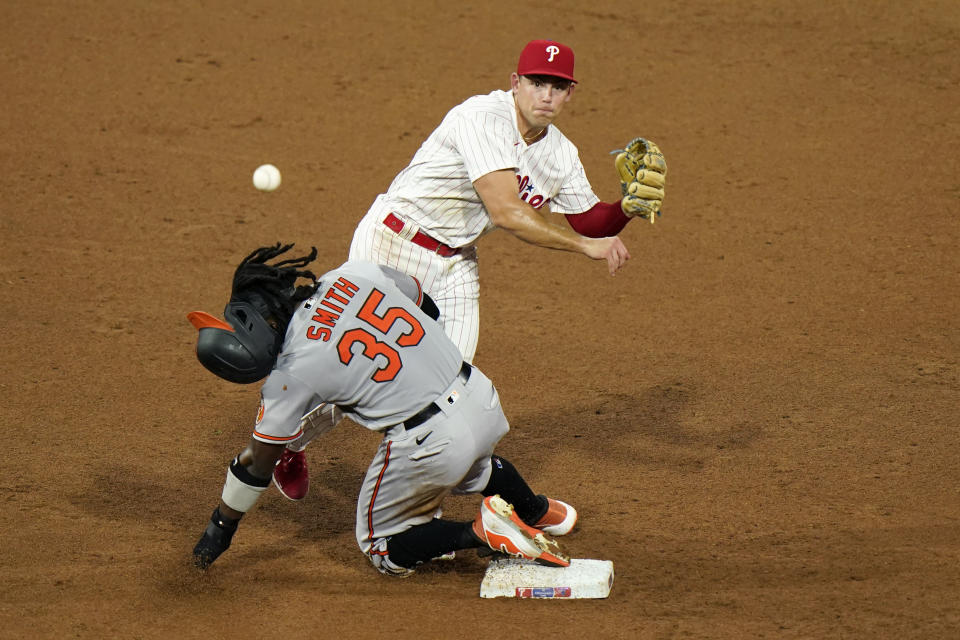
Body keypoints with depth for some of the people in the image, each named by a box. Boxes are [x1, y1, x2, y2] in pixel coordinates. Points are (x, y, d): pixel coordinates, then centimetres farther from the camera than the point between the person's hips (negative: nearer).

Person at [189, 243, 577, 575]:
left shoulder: (291, 371, -14)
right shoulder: (353, 275, -3)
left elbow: (259, 461, -3)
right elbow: (426, 306, 15)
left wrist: (219, 530, 10)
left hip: (428, 443, -7)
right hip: (481, 398, 7)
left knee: (382, 549, 16)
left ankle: (480, 532, -1)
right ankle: (539, 511, 53)